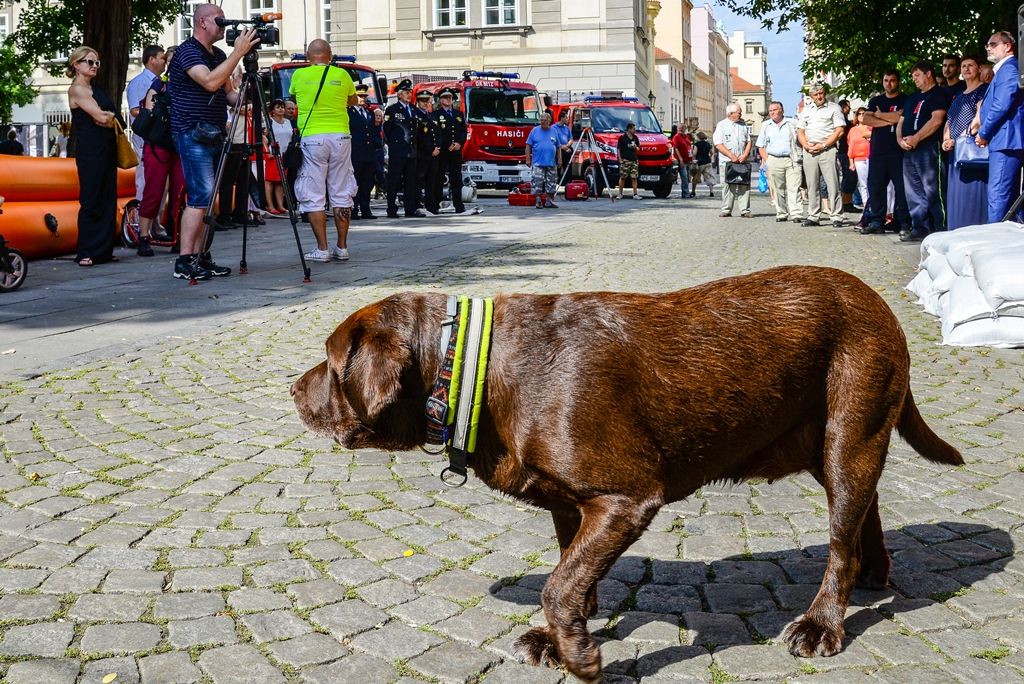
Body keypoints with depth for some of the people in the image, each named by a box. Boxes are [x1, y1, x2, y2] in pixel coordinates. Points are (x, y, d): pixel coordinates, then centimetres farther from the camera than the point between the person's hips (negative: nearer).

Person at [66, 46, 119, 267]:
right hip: (90, 151, -8)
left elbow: (110, 119, 15)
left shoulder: (96, 90, 20)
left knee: (108, 199, 6)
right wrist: (111, 118, 5)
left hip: (106, 150, 8)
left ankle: (104, 250, 10)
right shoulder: (77, 89, -6)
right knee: (91, 201, -7)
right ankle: (86, 253, -4)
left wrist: (107, 117, -5)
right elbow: (102, 118, -14)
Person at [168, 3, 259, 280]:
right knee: (200, 196, -14)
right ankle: (184, 262, -13)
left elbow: (227, 92, 23)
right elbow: (210, 82, -27)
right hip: (192, 134, -9)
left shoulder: (218, 55, 16)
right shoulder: (187, 51, -11)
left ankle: (201, 257, 12)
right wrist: (238, 52, -26)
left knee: (206, 198, 8)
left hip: (212, 135, 9)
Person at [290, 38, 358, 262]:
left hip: (312, 138, -2)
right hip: (340, 136, 2)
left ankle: (322, 249, -2)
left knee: (314, 197, 1)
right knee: (342, 194, 8)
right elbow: (353, 101, 22)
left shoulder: (299, 75, 3)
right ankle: (342, 247, 9)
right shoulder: (342, 75, 5)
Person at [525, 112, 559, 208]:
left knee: (551, 184, 6)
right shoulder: (535, 130, 3)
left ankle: (549, 201, 15)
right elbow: (528, 146, 2)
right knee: (538, 183, -7)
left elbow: (558, 148, 15)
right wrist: (528, 159, -5)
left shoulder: (554, 132, 11)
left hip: (551, 163, 3)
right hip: (538, 163, -3)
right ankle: (538, 201, -1)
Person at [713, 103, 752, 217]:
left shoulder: (743, 125, 14)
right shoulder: (721, 125, 2)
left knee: (744, 185, -4)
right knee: (727, 186, -2)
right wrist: (731, 156, -13)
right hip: (726, 161, -3)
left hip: (742, 161, 3)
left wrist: (745, 155, -3)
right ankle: (726, 210, 5)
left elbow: (748, 141, 14)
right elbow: (718, 144, -5)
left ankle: (745, 210, -2)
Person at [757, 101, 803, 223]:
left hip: (791, 159, -2)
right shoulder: (765, 126, 15)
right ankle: (781, 214, 11)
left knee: (794, 188, -10)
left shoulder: (792, 123, 10)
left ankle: (796, 214, -14)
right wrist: (766, 160, 4)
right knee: (778, 189, 3)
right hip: (773, 161, 2)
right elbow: (761, 146, 15)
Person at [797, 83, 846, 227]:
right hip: (809, 151, 5)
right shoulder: (806, 109, 19)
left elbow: (840, 131, -5)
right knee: (812, 185, 5)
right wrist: (807, 145, -2)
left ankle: (837, 217, -6)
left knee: (832, 185, -7)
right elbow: (800, 131, 17)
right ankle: (813, 216, 10)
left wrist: (823, 145, -11)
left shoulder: (834, 108, 4)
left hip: (827, 150, -4)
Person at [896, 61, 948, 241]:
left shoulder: (938, 94, -1)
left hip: (928, 147, -8)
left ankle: (938, 230, -9)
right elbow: (901, 122, 22)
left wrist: (916, 138, -17)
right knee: (913, 193, 7)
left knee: (931, 191, -10)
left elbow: (937, 120, -14)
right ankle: (919, 228, 10)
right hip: (909, 150, 9)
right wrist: (900, 140, 2)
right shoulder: (912, 98, 24)